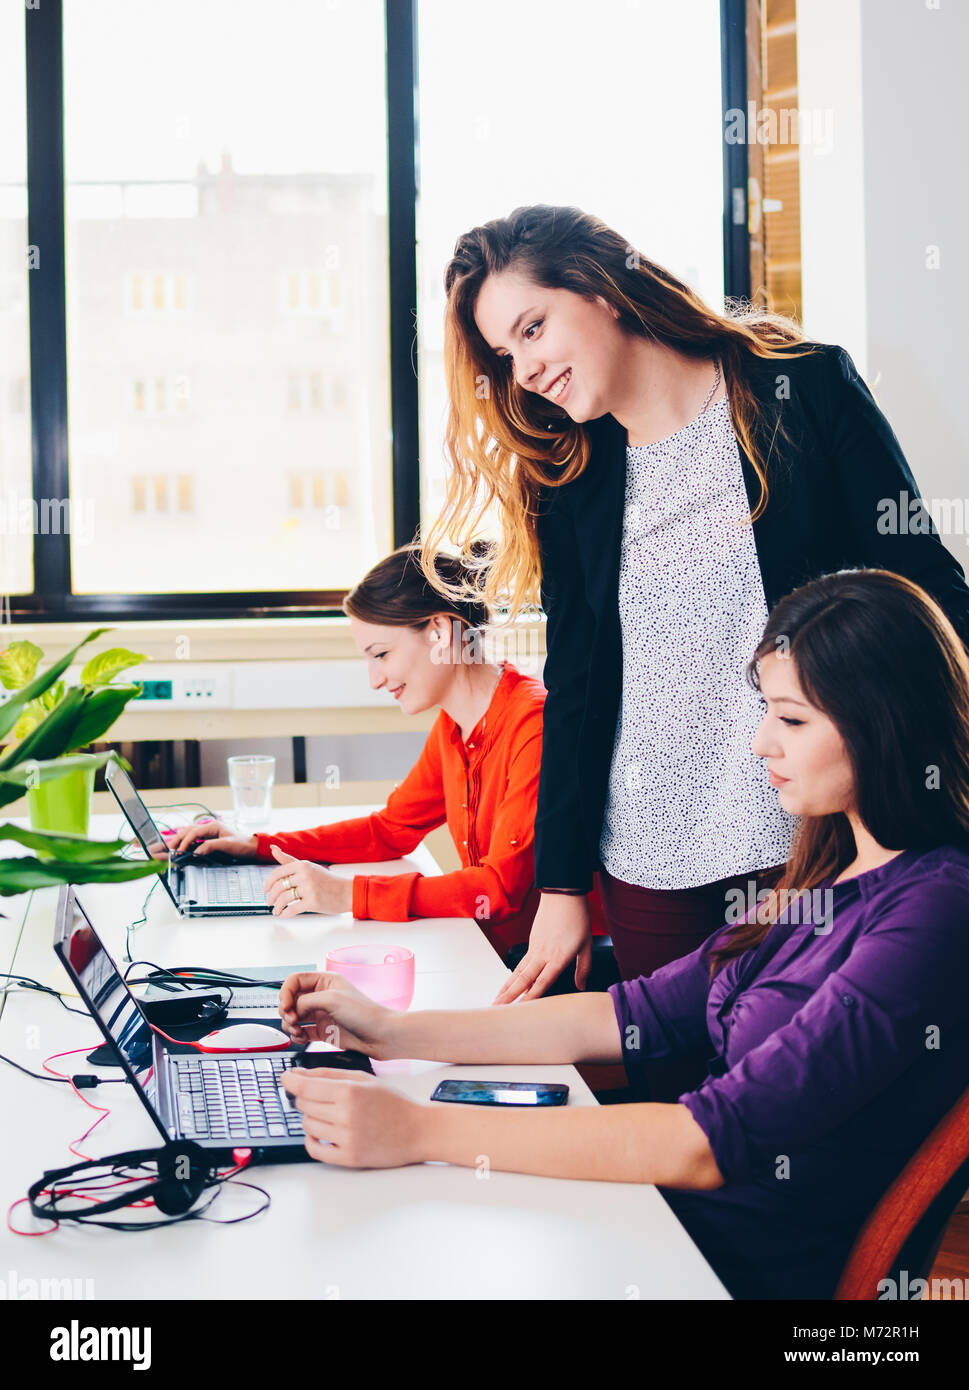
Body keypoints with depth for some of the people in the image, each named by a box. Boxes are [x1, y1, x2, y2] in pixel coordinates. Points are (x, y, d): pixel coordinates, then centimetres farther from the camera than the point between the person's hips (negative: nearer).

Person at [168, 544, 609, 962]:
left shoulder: (534, 723, -20)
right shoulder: (453, 727, 10)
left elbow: (502, 888, -23)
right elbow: (391, 829, 21)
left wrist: (351, 894, -26)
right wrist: (256, 846, 12)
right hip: (488, 949, 8)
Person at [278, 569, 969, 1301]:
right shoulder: (829, 873, 7)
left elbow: (720, 1139, -27)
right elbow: (645, 1013, 10)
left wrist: (421, 1130, -28)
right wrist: (395, 1033, 5)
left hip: (764, 1265, -7)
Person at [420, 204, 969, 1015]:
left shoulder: (806, 390, -2)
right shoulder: (568, 485, 9)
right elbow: (576, 691, 10)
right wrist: (561, 886, 5)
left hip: (825, 839, -3)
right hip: (651, 867, 3)